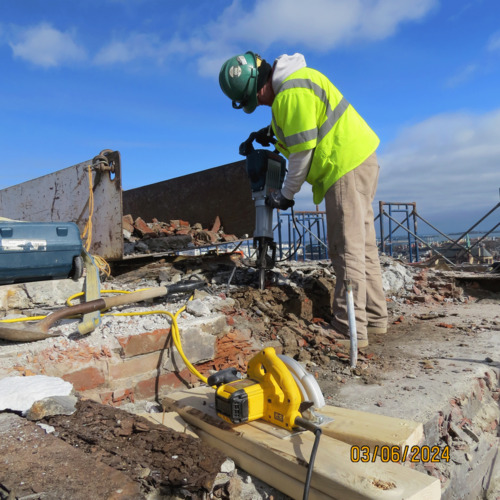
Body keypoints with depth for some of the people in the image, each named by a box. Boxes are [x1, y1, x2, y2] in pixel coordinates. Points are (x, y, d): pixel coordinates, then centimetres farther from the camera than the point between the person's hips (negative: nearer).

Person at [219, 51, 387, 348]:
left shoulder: (292, 93, -18)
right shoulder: (296, 79, 14)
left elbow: (303, 151, -18)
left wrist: (286, 195, -7)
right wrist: (274, 132, 21)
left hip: (347, 167, -10)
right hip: (360, 160, 10)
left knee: (347, 250, -9)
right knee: (363, 245, 13)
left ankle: (350, 331, -4)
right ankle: (374, 318, 23)